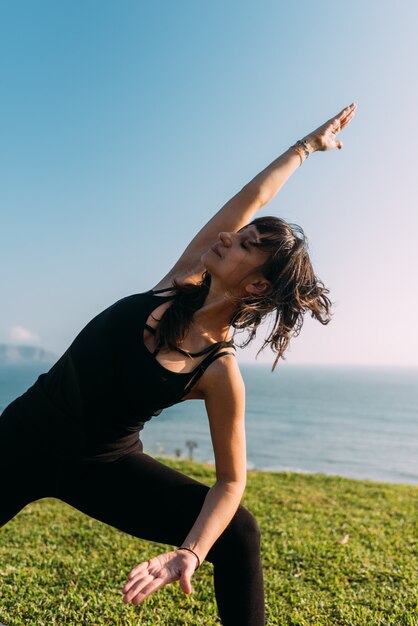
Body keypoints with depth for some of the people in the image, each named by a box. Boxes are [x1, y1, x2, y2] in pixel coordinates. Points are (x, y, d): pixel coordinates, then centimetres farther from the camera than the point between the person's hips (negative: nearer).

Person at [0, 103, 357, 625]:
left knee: (238, 534, -17)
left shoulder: (221, 373, -18)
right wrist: (306, 145, 8)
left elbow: (230, 480, -13)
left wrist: (189, 554, -28)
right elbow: (253, 197, -6)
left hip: (101, 464, -4)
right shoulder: (185, 280, -10)